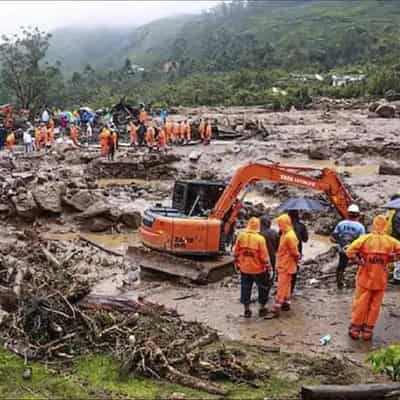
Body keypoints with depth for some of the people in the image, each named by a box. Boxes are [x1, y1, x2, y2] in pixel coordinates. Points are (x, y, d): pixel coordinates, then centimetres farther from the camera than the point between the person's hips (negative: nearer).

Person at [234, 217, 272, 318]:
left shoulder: (241, 236, -6)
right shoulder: (260, 239, -17)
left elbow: (236, 252, 1)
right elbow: (264, 256, -14)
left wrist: (237, 264, 14)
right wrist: (268, 268, -2)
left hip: (244, 268, 3)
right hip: (258, 269, -3)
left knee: (245, 289, 14)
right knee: (263, 288, 16)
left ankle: (247, 310, 20)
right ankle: (262, 309, 21)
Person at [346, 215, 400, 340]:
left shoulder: (365, 239, -12)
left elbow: (350, 252, -20)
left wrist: (359, 260, -5)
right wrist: (389, 259, 1)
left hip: (365, 278, -1)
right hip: (381, 280, 1)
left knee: (360, 304, 11)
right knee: (375, 305, 13)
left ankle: (355, 329, 21)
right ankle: (368, 330, 19)